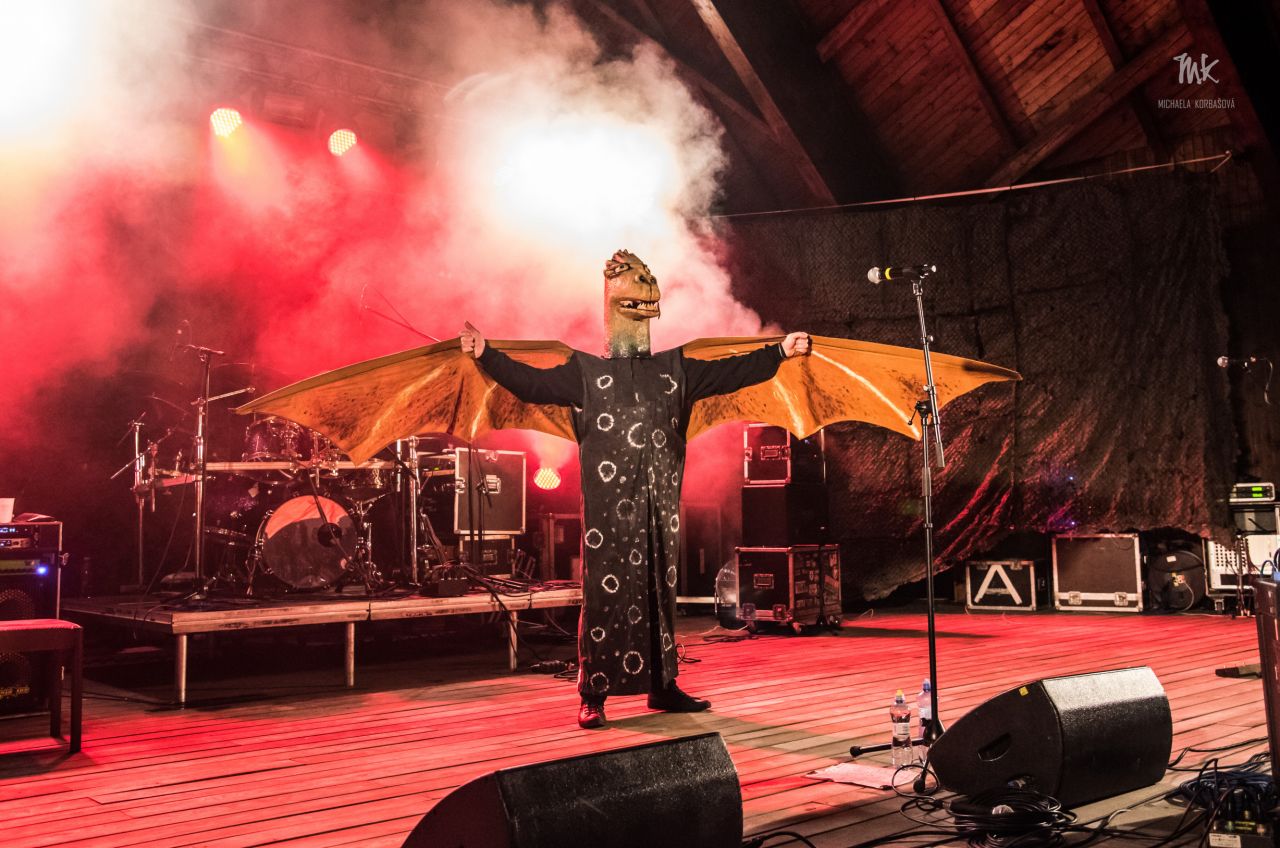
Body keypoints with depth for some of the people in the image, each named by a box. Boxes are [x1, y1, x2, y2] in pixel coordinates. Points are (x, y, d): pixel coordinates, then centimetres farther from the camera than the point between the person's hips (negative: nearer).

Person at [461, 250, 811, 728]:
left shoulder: (674, 370, 14)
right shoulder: (585, 371, 6)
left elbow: (728, 374, 15)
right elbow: (532, 383, -2)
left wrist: (779, 352, 11)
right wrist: (486, 355, -14)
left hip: (660, 506, 4)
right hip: (608, 507, -4)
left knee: (660, 592, 9)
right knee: (604, 596, -4)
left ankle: (662, 687, 19)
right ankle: (593, 697, 2)